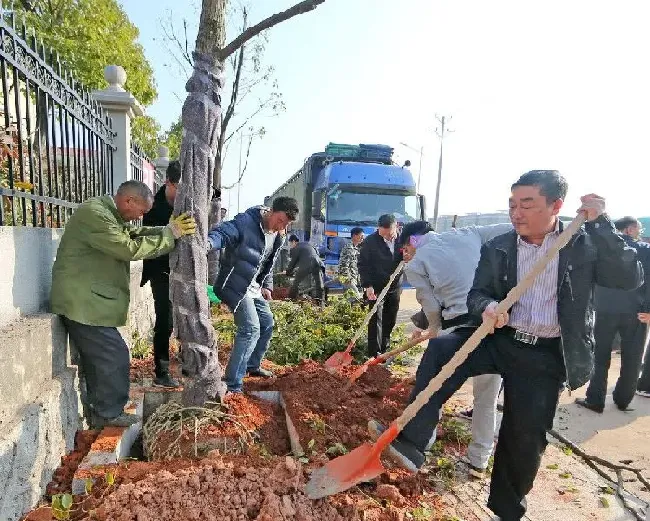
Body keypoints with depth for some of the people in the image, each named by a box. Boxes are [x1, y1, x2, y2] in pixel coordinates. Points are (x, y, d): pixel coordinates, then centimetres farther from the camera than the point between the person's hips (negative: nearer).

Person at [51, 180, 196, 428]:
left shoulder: (109, 214, 14)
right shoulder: (94, 214, -21)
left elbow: (136, 233, 12)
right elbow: (129, 248, -24)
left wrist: (170, 229, -3)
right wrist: (170, 234, -19)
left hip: (88, 300, 11)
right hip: (82, 302, -11)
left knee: (98, 357, 18)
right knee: (114, 354, -4)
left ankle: (99, 412, 31)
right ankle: (110, 414, 11)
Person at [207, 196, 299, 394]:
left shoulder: (277, 237, 6)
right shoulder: (245, 222, -19)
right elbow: (222, 233, -34)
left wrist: (267, 286, 11)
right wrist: (208, 242, -55)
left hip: (253, 288, 9)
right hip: (234, 286, -9)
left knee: (267, 323, 20)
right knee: (251, 329, -18)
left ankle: (252, 366, 41)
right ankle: (232, 385, -11)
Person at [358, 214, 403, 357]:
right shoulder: (370, 241, -11)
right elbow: (363, 265, -9)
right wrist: (368, 285, -17)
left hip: (395, 287, 4)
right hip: (376, 288, -4)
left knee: (390, 321, 11)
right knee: (376, 320, -5)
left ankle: (385, 349, 25)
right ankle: (375, 354, 0)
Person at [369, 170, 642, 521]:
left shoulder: (586, 243, -2)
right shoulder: (497, 248, 1)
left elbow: (630, 279, -12)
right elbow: (476, 294, 2)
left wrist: (601, 224, -20)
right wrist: (487, 306, -23)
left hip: (545, 356, -1)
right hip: (499, 339, 2)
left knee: (526, 436, 6)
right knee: (440, 351, -25)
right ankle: (411, 443, -21)